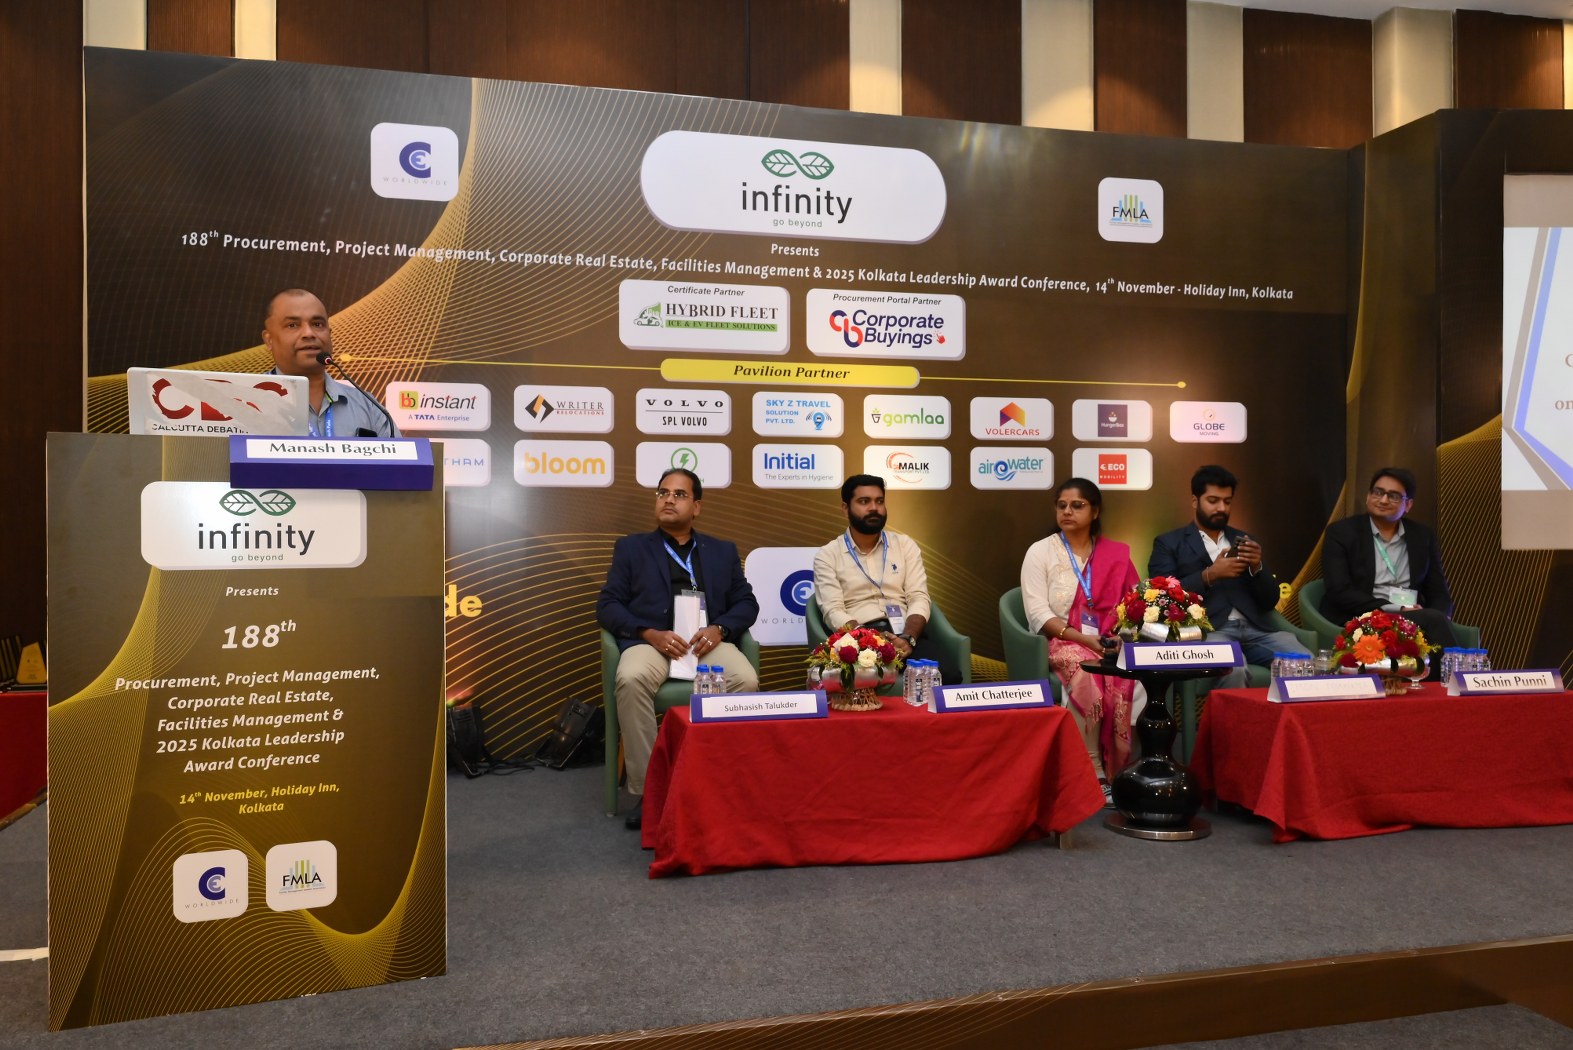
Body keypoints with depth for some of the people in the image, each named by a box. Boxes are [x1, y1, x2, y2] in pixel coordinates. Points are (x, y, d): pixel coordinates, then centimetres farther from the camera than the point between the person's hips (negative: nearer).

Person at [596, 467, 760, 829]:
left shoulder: (723, 551, 23)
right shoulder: (631, 547, 18)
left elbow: (746, 603, 15)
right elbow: (607, 606, 8)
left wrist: (719, 629, -9)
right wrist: (651, 634, -11)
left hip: (708, 642, 1)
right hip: (651, 641, -1)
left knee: (746, 680, -31)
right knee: (631, 680, -35)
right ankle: (646, 792, -25)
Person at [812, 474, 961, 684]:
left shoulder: (905, 544, 16)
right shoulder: (827, 555, 8)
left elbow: (919, 598, 6)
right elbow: (833, 611, -3)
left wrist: (907, 639, -15)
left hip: (905, 635, 3)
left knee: (949, 674, -28)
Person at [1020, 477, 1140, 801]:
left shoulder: (1116, 554, 14)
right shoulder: (1041, 552, 5)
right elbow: (1037, 613, -5)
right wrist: (1083, 639, -16)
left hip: (1111, 642, 2)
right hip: (1063, 642, -2)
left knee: (1128, 676, -31)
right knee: (1086, 673, -35)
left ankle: (1121, 771, -18)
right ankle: (1094, 772, -23)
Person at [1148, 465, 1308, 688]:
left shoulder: (1244, 540, 24)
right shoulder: (1169, 543, 11)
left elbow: (1270, 602, 19)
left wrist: (1257, 567, 0)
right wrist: (1209, 575, -12)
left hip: (1254, 629, 4)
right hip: (1207, 631, -4)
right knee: (1234, 668, -36)